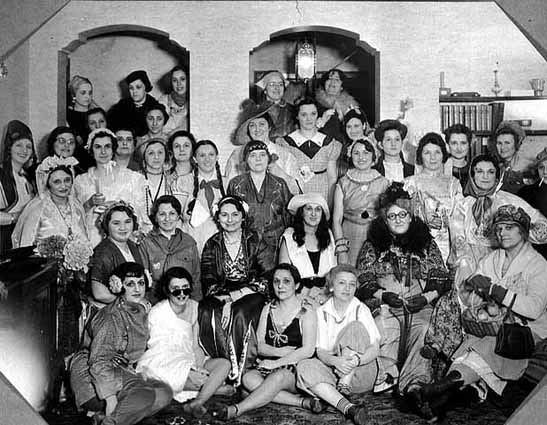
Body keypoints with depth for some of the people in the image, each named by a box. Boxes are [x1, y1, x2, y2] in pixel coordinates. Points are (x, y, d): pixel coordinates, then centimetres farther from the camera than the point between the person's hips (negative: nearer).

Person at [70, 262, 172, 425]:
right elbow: (99, 361, -25)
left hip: (122, 372, 9)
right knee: (147, 396, -30)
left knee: (164, 392, -13)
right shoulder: (112, 316, -19)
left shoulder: (142, 309, 6)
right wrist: (110, 397, -30)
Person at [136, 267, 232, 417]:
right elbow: (160, 350, -14)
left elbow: (195, 345, 8)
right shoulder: (157, 312, -12)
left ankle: (196, 404, -29)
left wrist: (198, 364, -14)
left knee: (224, 363, -17)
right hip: (162, 364, -6)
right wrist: (193, 369, -23)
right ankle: (214, 387, -3)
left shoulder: (194, 307, 5)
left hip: (189, 361, 7)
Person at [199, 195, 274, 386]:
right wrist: (226, 299, -18)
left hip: (250, 295, -2)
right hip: (220, 297, 2)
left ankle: (242, 370, -23)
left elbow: (270, 278, -5)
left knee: (240, 314, -34)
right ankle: (231, 369, -25)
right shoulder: (211, 245, 11)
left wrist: (235, 295, -16)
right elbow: (208, 282, 3)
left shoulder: (254, 242, 5)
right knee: (208, 313, -31)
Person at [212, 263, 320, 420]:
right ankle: (302, 402, -30)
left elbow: (308, 350, -9)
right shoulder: (267, 309, 15)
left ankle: (236, 410, -37)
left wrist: (276, 363, -15)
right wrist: (281, 351, -11)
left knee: (278, 377, -38)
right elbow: (259, 345, 8)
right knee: (249, 378, -30)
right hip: (267, 367, 4)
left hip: (293, 369, -4)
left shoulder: (306, 313, 2)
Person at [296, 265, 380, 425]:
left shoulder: (361, 309, -2)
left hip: (361, 375, -2)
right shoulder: (322, 312, 3)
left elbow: (375, 349, -9)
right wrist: (336, 361, -28)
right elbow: (320, 351, -4)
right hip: (333, 369, 2)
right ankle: (348, 407, -41)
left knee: (355, 327, -23)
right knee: (304, 367, -28)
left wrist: (357, 360, -32)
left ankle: (344, 385, -25)